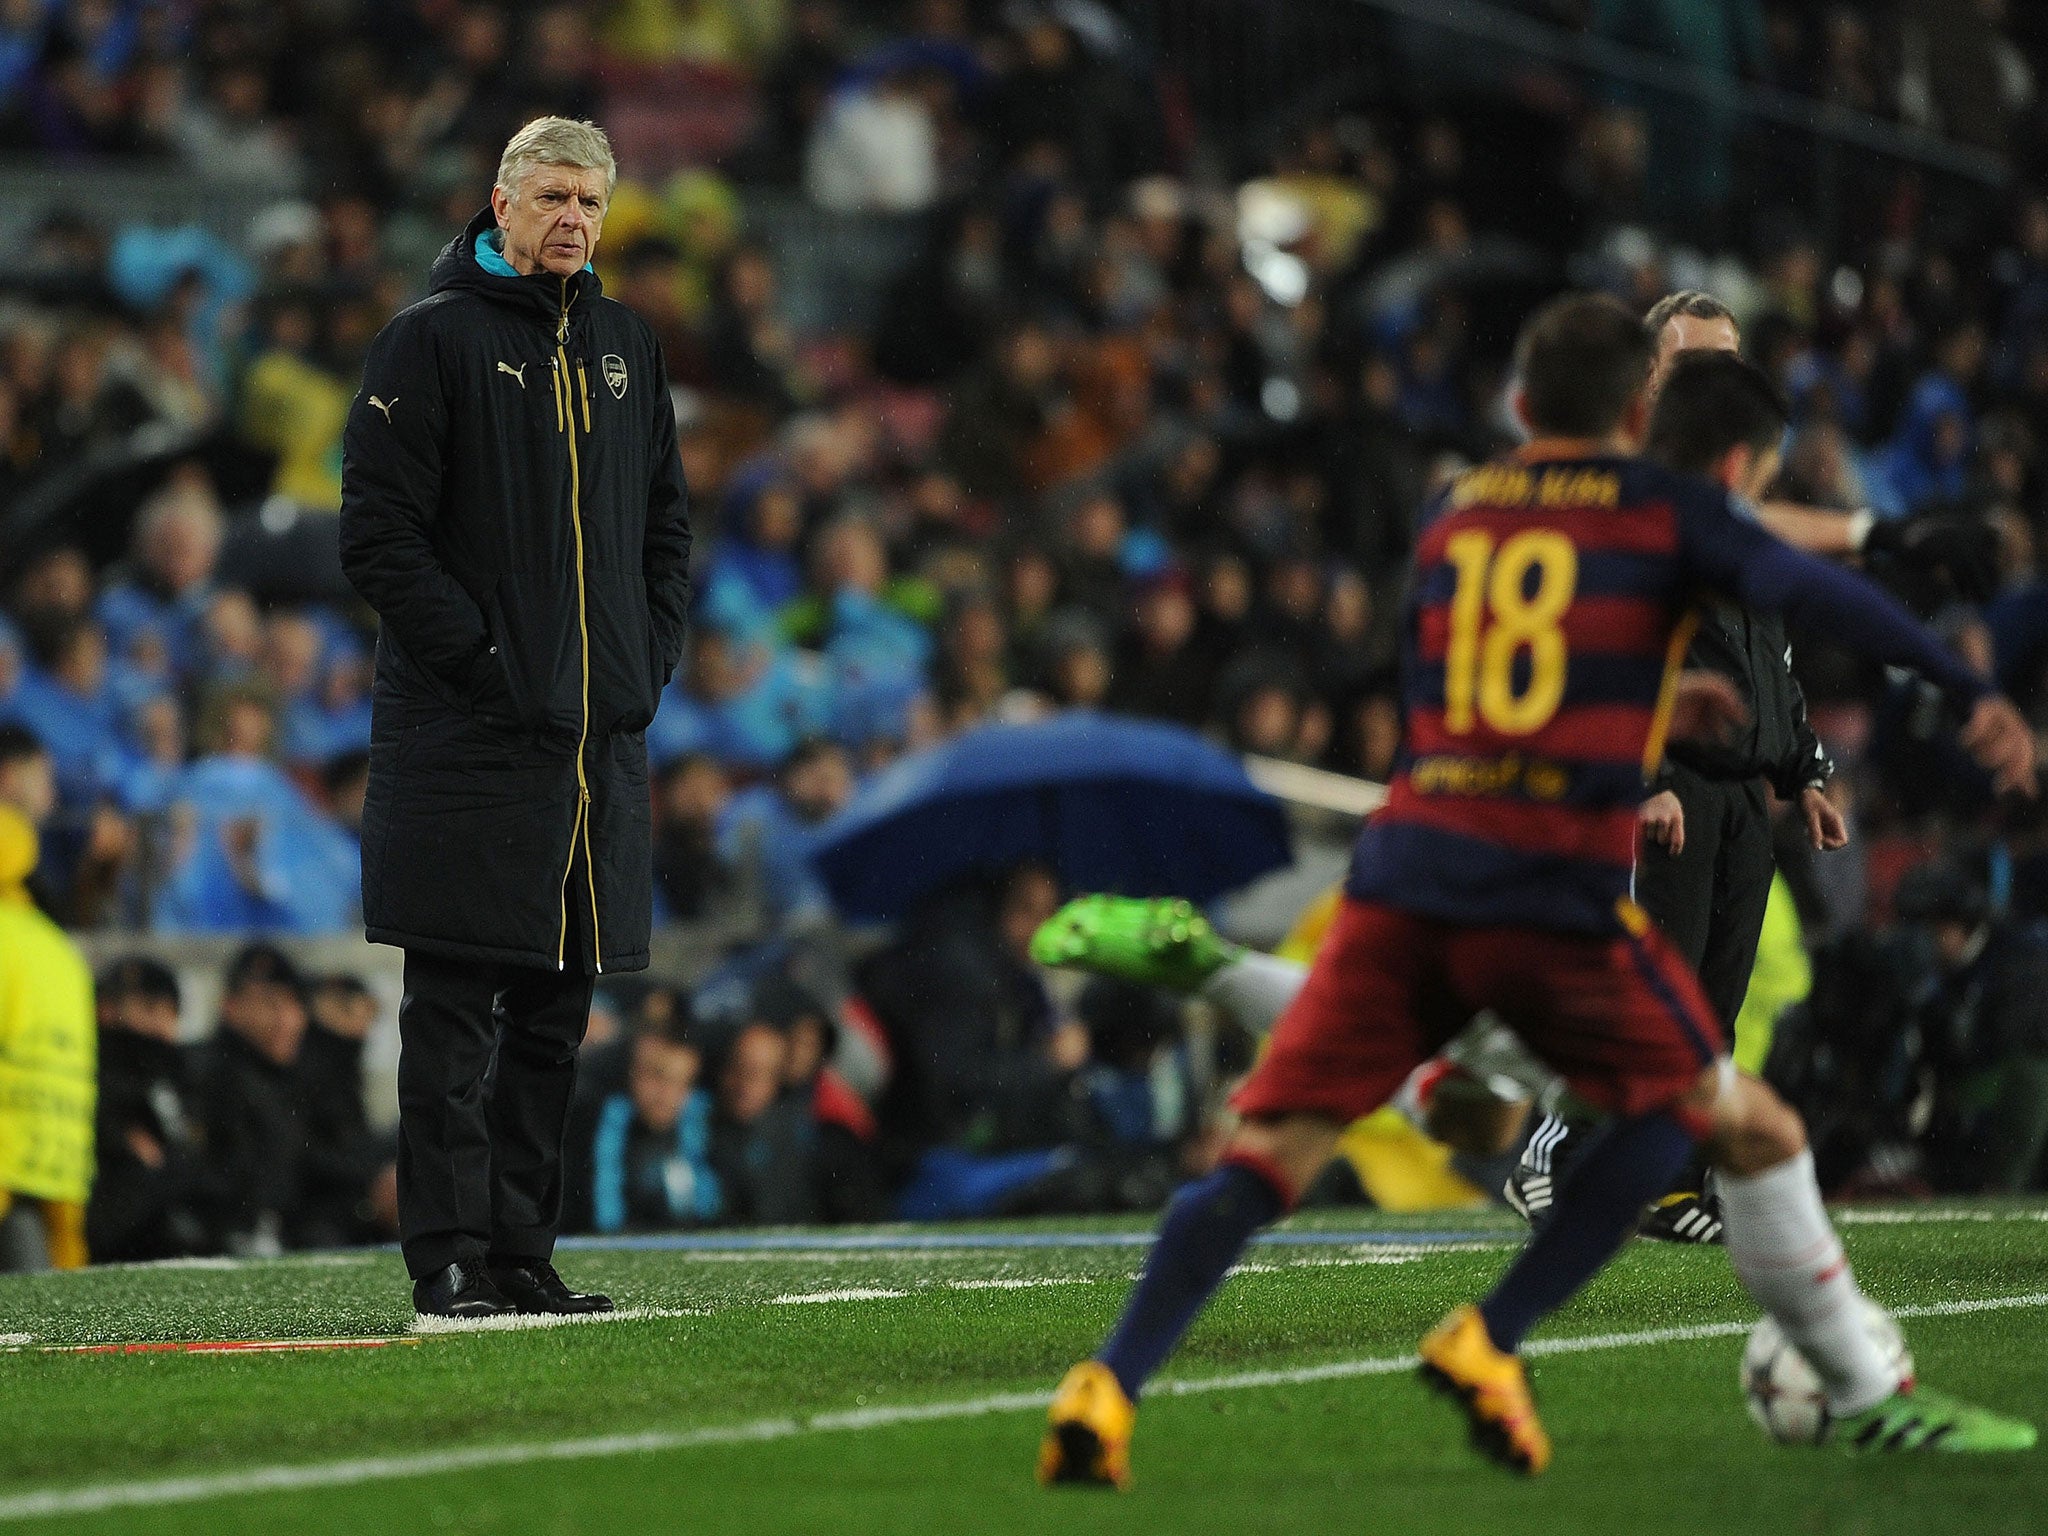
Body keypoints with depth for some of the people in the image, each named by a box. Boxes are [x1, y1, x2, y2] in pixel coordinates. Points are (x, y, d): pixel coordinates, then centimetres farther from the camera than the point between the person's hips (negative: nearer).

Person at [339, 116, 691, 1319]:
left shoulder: (625, 349, 16)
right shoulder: (433, 340, -3)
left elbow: (668, 526, 22)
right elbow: (379, 533, -8)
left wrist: (649, 661, 8)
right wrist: (477, 655, -13)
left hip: (601, 737, 6)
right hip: (469, 736, -6)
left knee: (555, 1016, 8)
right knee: (454, 1014, -5)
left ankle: (522, 1251, 13)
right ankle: (451, 1257, -4)